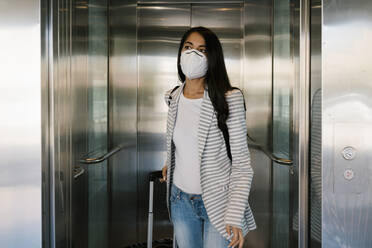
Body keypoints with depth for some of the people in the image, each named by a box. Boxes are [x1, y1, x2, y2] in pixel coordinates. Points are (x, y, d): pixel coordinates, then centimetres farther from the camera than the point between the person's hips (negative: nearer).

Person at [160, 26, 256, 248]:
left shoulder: (229, 100, -17)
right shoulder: (173, 97, 0)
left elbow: (242, 164, -16)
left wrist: (235, 216, -21)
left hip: (218, 202, -5)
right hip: (180, 199, 5)